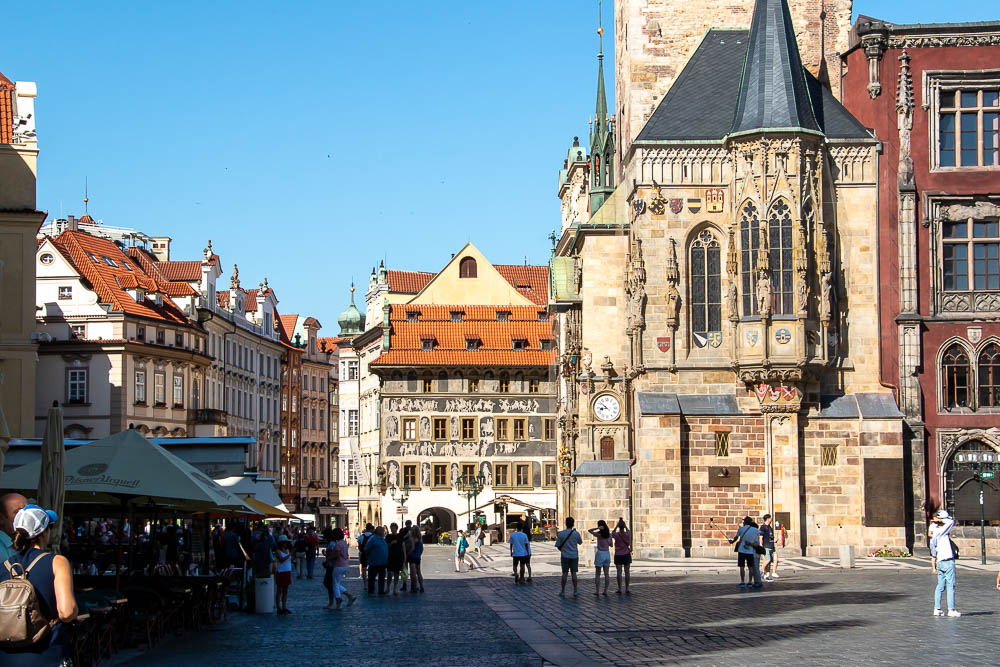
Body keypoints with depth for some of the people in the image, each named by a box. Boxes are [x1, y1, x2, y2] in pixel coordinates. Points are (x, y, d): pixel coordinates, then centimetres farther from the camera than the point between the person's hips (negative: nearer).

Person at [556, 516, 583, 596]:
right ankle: (575, 591, 6)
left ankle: (563, 591, 7)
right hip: (574, 556, 1)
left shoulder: (561, 534, -6)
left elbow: (558, 546, -1)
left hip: (565, 556, -1)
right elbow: (580, 542, 13)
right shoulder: (576, 533, -5)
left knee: (564, 573, 4)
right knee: (574, 573, 6)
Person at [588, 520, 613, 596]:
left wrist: (598, 528, -14)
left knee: (597, 574, 4)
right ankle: (605, 591, 8)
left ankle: (597, 591, 3)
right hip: (607, 553, 5)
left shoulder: (599, 534, -12)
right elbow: (611, 545, 9)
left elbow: (589, 530, -2)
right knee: (606, 574, 8)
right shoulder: (609, 534, 2)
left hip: (600, 553, -4)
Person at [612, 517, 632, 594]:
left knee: (619, 572, -1)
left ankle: (619, 589, -4)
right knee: (627, 572, 5)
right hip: (626, 555, 1)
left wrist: (616, 526, 12)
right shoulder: (628, 534, -8)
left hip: (618, 555, -1)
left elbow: (612, 534, 12)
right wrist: (624, 524, 16)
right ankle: (627, 589, 6)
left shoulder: (616, 535, -12)